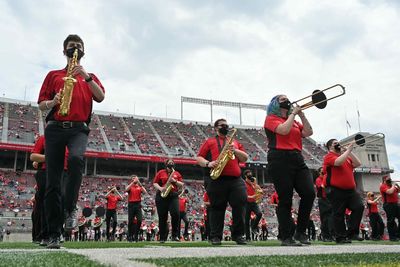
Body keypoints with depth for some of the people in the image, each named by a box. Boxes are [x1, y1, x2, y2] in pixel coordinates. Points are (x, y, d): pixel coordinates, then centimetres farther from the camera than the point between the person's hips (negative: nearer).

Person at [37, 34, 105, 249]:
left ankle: (71, 208, -16)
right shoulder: (53, 75, 20)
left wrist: (86, 76, -11)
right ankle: (54, 233, 3)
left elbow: (100, 97, 0)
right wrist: (53, 102, -9)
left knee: (76, 158, -35)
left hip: (78, 128, -1)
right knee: (52, 181, -3)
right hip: (55, 128, 1)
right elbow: (41, 105, 13)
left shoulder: (90, 77, 20)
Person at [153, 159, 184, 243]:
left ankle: (175, 235, -6)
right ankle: (162, 238, 10)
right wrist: (160, 188, -13)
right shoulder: (160, 173, 10)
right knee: (162, 217, 2)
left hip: (173, 196, 1)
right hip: (162, 196, -1)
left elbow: (181, 185, 13)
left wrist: (175, 181, -5)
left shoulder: (177, 173, 16)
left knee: (176, 214, -17)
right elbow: (154, 183, 5)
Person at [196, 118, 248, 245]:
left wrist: (235, 151, -1)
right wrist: (208, 163, -12)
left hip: (236, 180, 3)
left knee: (240, 206, -5)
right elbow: (199, 158, 8)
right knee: (217, 208, 0)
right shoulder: (209, 142, 15)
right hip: (217, 180, -3)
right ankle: (216, 236, 7)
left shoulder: (235, 142, 25)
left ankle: (238, 235, 5)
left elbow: (245, 158, 18)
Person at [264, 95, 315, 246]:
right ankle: (286, 237, 3)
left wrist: (301, 115, 7)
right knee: (285, 199, -5)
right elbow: (284, 130, -15)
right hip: (280, 160, -6)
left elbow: (308, 133, 11)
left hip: (297, 159, 6)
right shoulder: (271, 118, 5)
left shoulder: (293, 121, 24)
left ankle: (300, 232, 6)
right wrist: (293, 113, -2)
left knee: (309, 193, -8)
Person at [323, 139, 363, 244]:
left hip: (350, 189, 6)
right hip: (336, 190, -6)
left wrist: (350, 152, 3)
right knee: (339, 214, -2)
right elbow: (339, 162, -22)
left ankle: (352, 233, 3)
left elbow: (358, 164, 9)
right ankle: (341, 237, 6)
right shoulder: (329, 156, -2)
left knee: (359, 207, -6)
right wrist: (348, 150, -14)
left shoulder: (346, 156, 20)